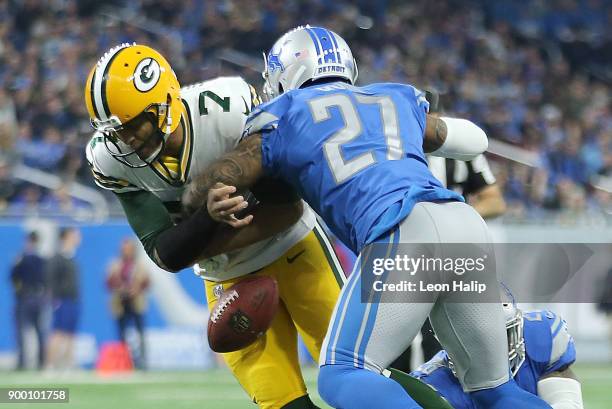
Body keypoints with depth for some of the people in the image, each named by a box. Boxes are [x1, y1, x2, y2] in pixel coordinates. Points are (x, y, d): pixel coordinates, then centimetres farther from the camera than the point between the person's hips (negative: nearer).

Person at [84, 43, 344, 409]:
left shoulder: (230, 109, -31)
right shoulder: (112, 160, -20)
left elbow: (289, 209, -23)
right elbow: (166, 256, -22)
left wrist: (210, 244, -32)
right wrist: (210, 217, -42)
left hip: (292, 247, -2)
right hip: (227, 279, 2)